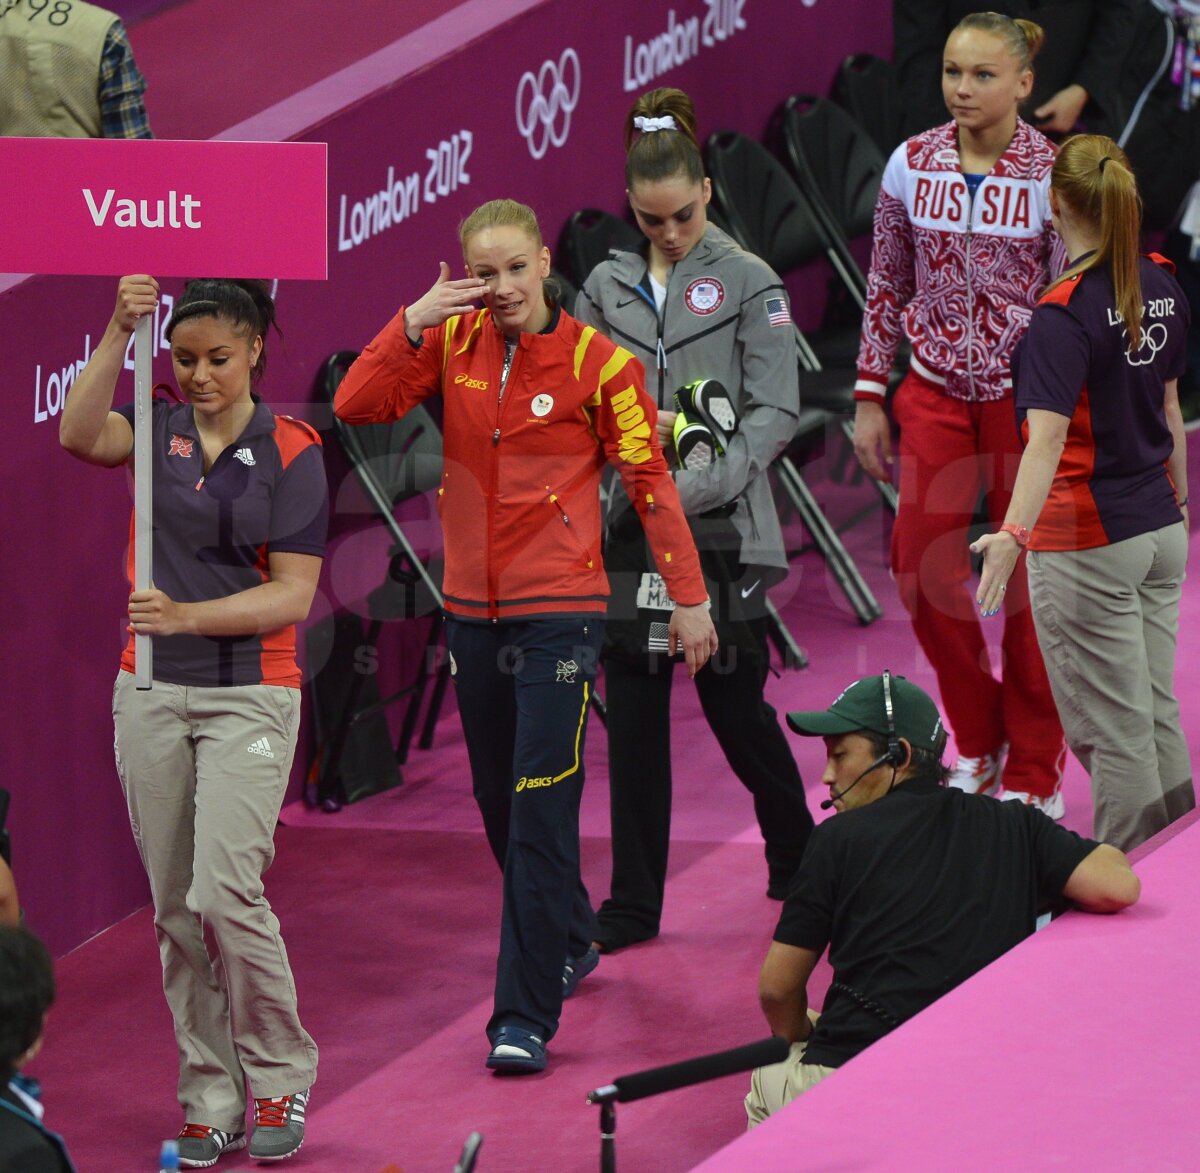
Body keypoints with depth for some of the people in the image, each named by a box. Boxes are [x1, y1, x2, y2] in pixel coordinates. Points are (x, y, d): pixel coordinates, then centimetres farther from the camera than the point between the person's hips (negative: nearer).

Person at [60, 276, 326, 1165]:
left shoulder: (290, 451, -5)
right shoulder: (161, 430, 5)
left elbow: (292, 597, -9)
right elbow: (81, 434, -17)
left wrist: (188, 615, -22)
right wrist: (119, 333, -27)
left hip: (249, 696, -4)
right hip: (151, 693, 4)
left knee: (227, 892, -15)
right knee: (176, 908, 5)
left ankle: (282, 1076, 3)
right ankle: (211, 1101, 11)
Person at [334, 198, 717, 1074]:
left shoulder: (596, 361, -7)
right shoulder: (451, 344, 4)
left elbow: (649, 479, -1)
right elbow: (358, 406, -4)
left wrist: (689, 597, 0)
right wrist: (414, 322, -14)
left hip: (561, 612, -5)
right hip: (473, 607, 5)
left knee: (542, 812, -11)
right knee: (499, 805, 16)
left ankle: (527, 1017, -11)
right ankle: (571, 941, 40)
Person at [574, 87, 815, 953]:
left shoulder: (749, 283, -2)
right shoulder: (607, 288, 9)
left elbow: (775, 413, -8)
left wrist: (695, 488, -18)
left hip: (722, 529, -3)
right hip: (627, 527, 3)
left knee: (735, 704, 3)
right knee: (634, 717, 3)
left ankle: (796, 856, 28)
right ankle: (634, 903, 9)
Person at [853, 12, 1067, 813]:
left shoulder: (1053, 175, -11)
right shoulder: (913, 165, -1)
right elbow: (886, 288, 8)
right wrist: (871, 398, 7)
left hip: (1025, 388, -3)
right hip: (938, 387, 3)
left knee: (1029, 574, 2)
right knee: (922, 567, 0)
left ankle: (1034, 773, 15)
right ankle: (979, 742, 22)